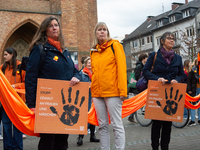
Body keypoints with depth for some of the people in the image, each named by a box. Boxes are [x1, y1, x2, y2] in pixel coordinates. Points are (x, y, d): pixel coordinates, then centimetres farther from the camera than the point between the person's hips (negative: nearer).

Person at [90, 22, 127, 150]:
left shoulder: (115, 45, 1)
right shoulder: (93, 50, 16)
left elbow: (121, 68, -6)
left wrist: (123, 91, -14)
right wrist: (92, 90, 12)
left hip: (112, 91, -5)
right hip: (97, 92, 5)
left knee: (117, 124, -1)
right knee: (102, 125, 10)